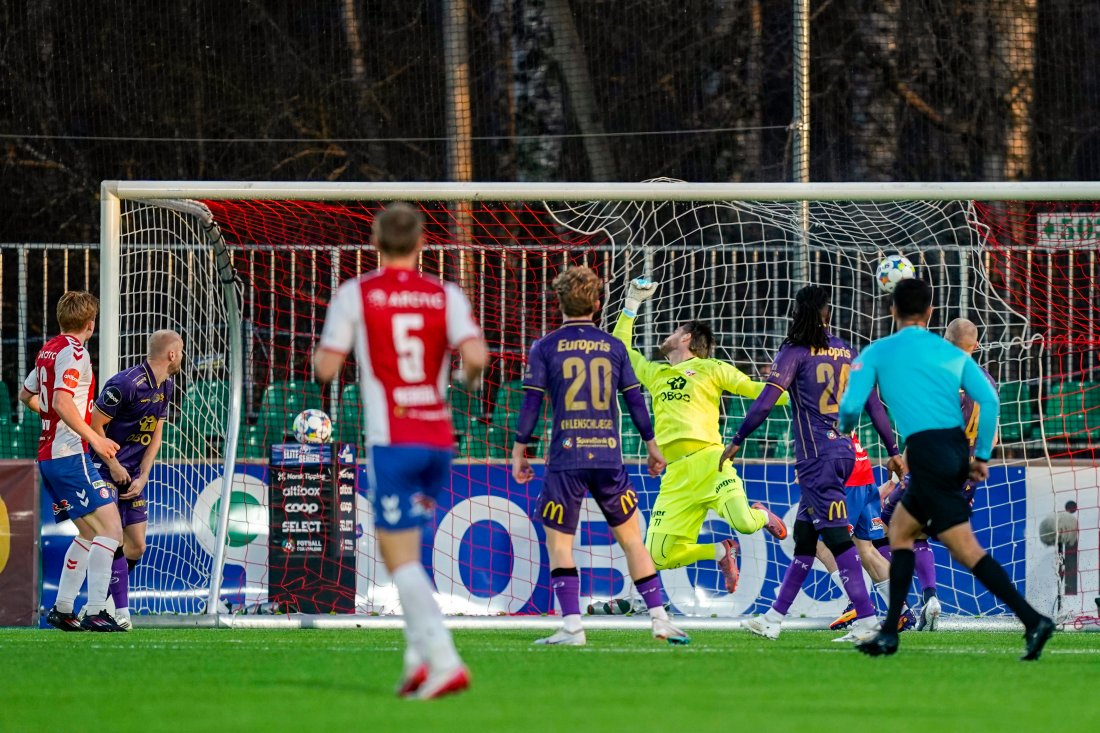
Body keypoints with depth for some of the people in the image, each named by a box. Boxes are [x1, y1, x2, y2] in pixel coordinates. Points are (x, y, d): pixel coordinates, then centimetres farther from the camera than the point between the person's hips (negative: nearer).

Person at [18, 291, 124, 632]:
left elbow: (26, 395, 29)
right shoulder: (74, 352, -12)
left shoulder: (48, 350, 15)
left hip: (48, 456, 10)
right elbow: (62, 401, -25)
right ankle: (95, 612, -21)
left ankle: (61, 609, 17)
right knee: (110, 528, -13)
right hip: (70, 454, -10)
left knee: (90, 533, 17)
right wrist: (94, 438, -27)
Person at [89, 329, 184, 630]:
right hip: (105, 469, -8)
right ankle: (121, 611, -14)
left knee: (136, 546, 5)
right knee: (115, 540, -15)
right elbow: (94, 425, -17)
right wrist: (113, 466, -13)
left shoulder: (165, 387, 6)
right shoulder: (126, 384, -21)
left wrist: (142, 477, 0)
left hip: (133, 474, 8)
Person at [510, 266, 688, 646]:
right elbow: (635, 400, 10)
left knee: (559, 543, 3)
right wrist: (652, 447, 21)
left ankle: (571, 625, -8)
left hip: (565, 458, -2)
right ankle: (659, 617, 9)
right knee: (631, 539, 12)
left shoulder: (545, 347, 1)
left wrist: (519, 451, 5)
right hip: (609, 457, 2)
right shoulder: (613, 347, 8)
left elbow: (531, 402, -2)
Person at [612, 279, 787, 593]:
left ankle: (762, 515, 12)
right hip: (675, 473, 5)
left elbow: (754, 389, 10)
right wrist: (632, 305, 35)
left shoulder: (710, 369, 12)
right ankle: (721, 551, 17)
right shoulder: (654, 373, 26)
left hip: (707, 460, -5)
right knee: (659, 557, -9)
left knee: (743, 523, -28)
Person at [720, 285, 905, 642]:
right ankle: (775, 618, 19)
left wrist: (737, 441, -3)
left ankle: (866, 617, -17)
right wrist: (893, 451, 18)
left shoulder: (796, 352, -6)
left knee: (836, 534, -9)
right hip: (844, 450, 7)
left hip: (816, 457, -7)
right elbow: (874, 403, 12)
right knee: (804, 534, 13)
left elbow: (765, 402, -12)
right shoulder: (846, 352, 12)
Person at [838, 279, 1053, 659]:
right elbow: (989, 399, 6)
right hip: (957, 449, 6)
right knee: (900, 530, 20)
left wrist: (845, 427, 20)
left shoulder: (877, 353, 5)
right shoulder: (953, 353, 15)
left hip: (928, 451, -6)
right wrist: (982, 456, 13)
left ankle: (1032, 620, -21)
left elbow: (851, 405, -3)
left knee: (966, 549, -8)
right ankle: (889, 633, 15)